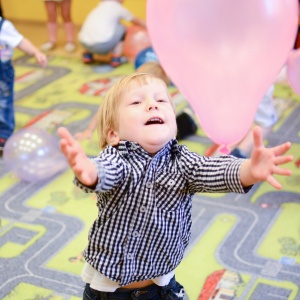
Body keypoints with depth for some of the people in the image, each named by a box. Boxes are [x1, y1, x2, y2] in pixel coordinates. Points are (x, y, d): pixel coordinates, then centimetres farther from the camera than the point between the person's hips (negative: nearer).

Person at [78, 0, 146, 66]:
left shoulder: (100, 6, 21)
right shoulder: (118, 8, 6)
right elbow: (136, 21, 22)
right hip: (102, 45, -6)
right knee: (121, 28, 16)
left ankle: (87, 54, 23)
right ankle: (116, 58, 8)